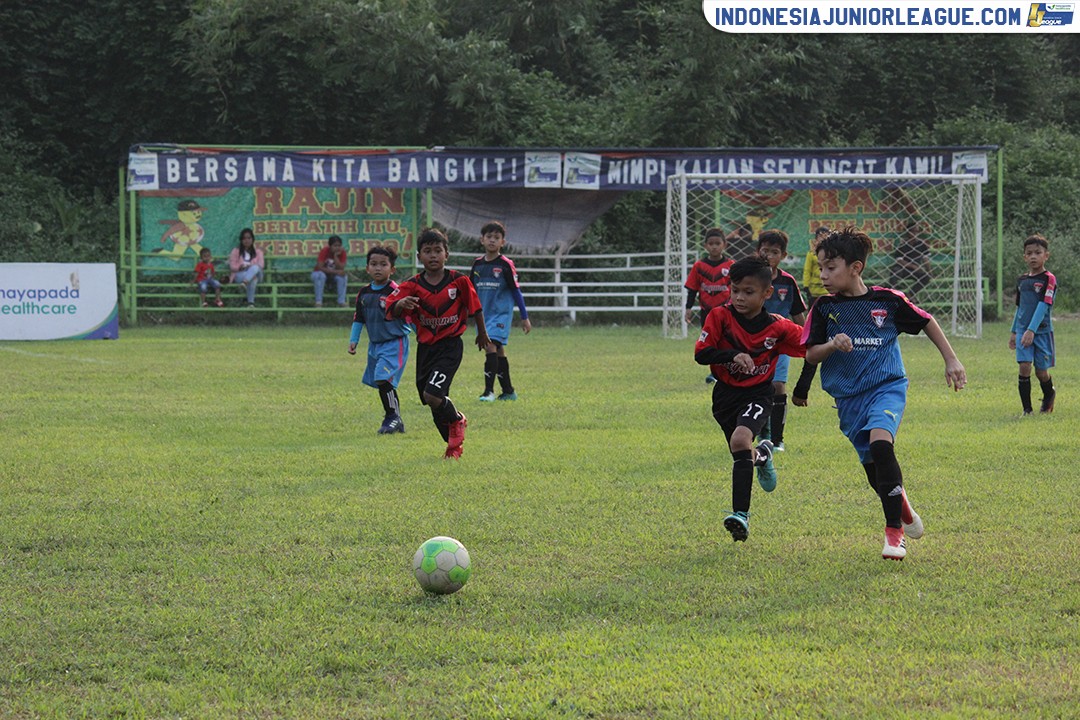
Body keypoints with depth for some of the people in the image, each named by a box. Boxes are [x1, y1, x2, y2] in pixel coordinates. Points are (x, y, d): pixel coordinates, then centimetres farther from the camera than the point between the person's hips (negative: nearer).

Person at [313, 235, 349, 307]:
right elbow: (320, 267, -28)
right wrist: (335, 271, -35)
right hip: (323, 273, -3)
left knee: (343, 277, -28)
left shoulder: (342, 253, -14)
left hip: (334, 276, 3)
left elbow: (341, 269, -22)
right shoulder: (324, 251, -21)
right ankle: (318, 302, -37)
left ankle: (341, 302, -28)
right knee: (320, 275, -37)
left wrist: (335, 256, -31)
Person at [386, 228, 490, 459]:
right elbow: (390, 311, -15)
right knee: (436, 405, 11)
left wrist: (482, 334, 19)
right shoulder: (413, 285, -5)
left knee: (432, 395, -21)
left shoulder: (458, 281, -8)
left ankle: (456, 421, 10)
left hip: (450, 346, -4)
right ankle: (453, 442, 34)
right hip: (425, 347, 4)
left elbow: (475, 307, 7)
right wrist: (401, 304, -38)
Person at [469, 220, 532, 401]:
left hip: (501, 312, -5)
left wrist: (525, 317, -1)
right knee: (498, 351, 11)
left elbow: (516, 291, -2)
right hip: (483, 313, 5)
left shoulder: (506, 264, -6)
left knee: (491, 346, -19)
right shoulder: (477, 264, 7)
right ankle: (508, 391, 21)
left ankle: (489, 391, -19)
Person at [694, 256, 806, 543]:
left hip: (757, 394, -3)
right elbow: (701, 353, -15)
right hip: (725, 393, 3)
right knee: (742, 454, 12)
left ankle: (741, 514, -29)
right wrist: (732, 354, -32)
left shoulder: (778, 328, -9)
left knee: (740, 440, -29)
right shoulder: (720, 317, -10)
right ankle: (762, 454, 54)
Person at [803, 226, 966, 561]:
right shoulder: (824, 308, -1)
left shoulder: (887, 301, -5)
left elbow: (926, 322, 9)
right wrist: (833, 345, -21)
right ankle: (904, 510, 41)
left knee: (880, 442, -29)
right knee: (874, 471, 8)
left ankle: (894, 530, -22)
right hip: (848, 398, 4)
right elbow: (811, 354, 0)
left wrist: (951, 361, 8)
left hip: (887, 387, -3)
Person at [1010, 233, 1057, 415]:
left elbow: (1043, 305, -17)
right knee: (1024, 367, -10)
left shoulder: (1048, 279, -9)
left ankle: (1049, 395, 37)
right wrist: (1014, 332, 19)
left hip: (1042, 331, -4)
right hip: (1023, 330, 4)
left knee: (1041, 371, 5)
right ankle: (1027, 408, -4)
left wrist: (1032, 330, -25)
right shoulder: (1022, 280, 9)